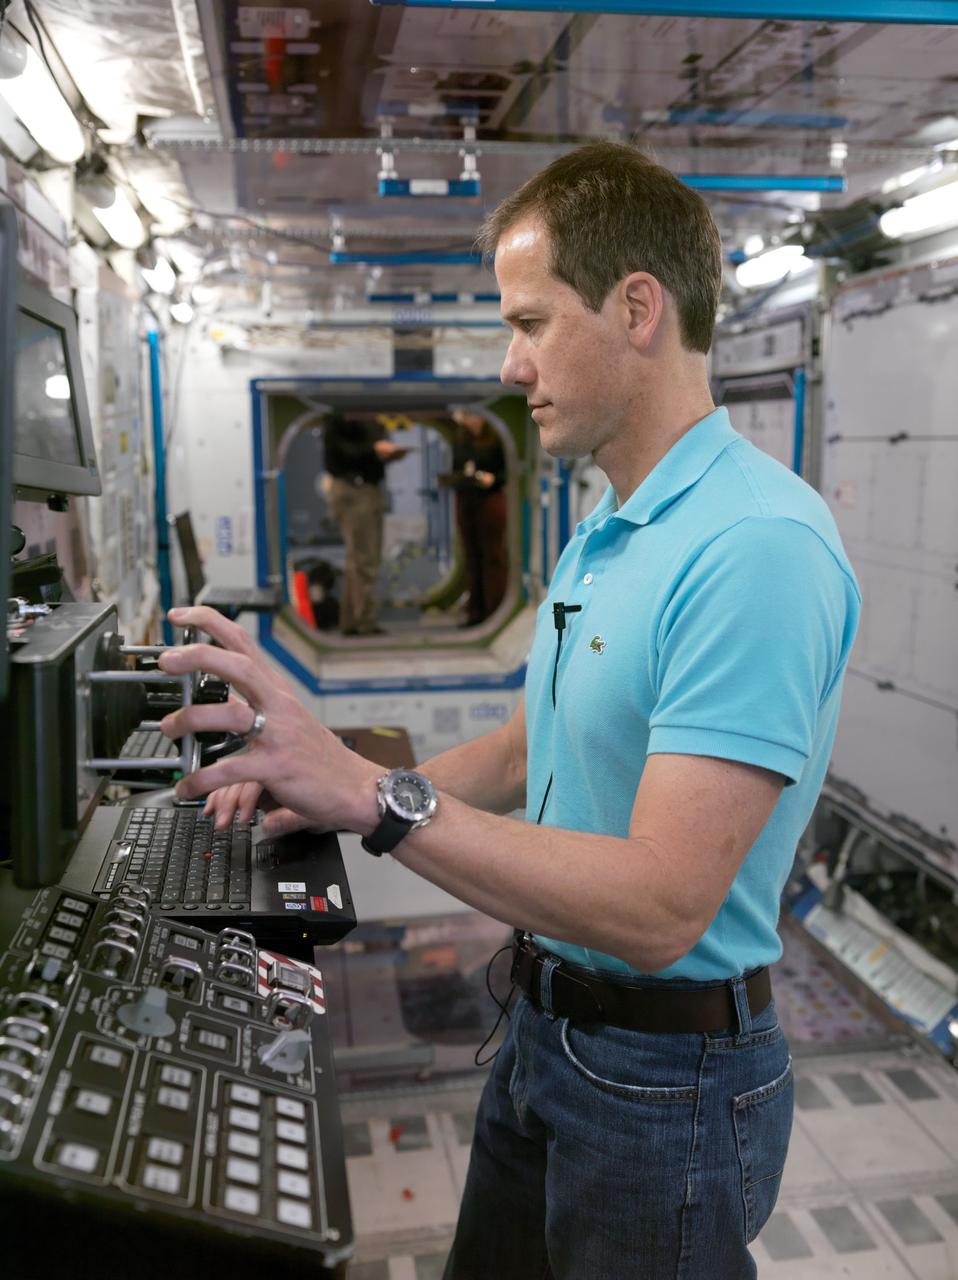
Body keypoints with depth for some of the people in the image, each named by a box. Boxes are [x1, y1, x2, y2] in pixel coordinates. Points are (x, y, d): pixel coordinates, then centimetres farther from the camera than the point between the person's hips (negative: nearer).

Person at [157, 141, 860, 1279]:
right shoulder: (600, 537, 7)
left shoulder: (758, 545, -27)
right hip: (546, 1021, 9)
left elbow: (657, 907, -31)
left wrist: (372, 795, -31)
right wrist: (314, 781, 0)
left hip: (666, 1072, -8)